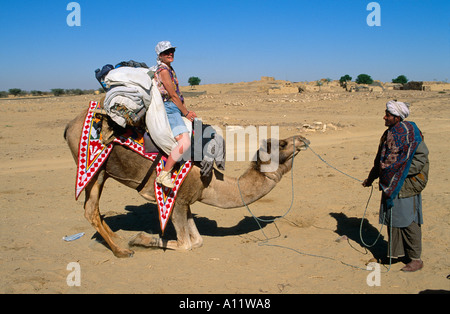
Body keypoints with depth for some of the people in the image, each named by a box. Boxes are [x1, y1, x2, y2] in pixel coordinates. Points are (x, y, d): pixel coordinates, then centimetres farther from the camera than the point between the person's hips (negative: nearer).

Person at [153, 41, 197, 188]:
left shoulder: (169, 69, 19)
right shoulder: (163, 70, -10)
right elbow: (173, 95, -11)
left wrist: (187, 111, 16)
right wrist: (185, 113, -3)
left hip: (175, 109, 10)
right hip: (169, 109, -10)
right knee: (185, 142, -27)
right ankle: (164, 175, -22)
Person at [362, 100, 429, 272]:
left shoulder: (408, 132, -14)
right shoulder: (389, 133, 11)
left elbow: (421, 157, -17)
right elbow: (381, 160, 21)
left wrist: (401, 174, -20)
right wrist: (371, 178, 26)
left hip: (405, 185, -8)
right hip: (390, 184, 8)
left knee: (408, 221, -2)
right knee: (392, 219, 14)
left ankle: (416, 259, 10)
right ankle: (396, 253, 27)